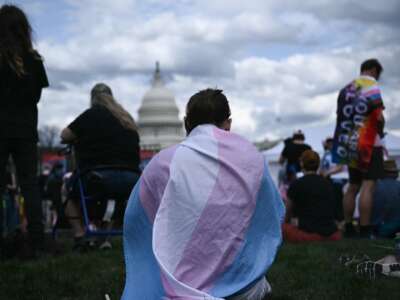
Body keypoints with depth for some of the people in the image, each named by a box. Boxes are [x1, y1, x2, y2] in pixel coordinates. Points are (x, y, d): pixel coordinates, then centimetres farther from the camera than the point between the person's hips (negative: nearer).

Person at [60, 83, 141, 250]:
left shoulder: (92, 114, 5)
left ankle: (79, 236, 6)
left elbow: (64, 136, 8)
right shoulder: (127, 118, 18)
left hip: (100, 176, -4)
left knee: (71, 192, 23)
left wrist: (83, 136, 28)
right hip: (131, 182, 4)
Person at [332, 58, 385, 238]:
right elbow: (379, 117, -16)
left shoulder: (346, 89, 14)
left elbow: (341, 117, 16)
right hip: (369, 144, -8)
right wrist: (380, 132, 2)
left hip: (349, 144, 8)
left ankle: (348, 227, 15)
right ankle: (365, 231, -14)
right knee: (368, 186, -10)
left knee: (353, 186, 13)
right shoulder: (371, 86, -9)